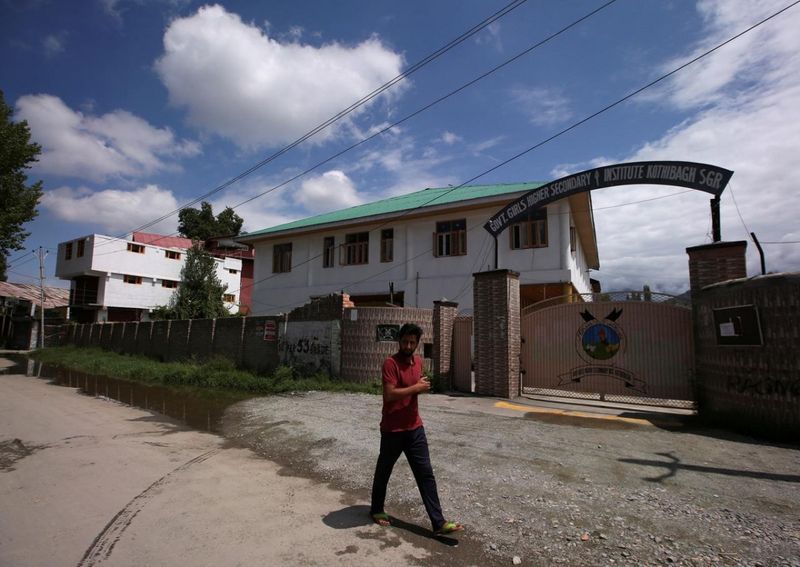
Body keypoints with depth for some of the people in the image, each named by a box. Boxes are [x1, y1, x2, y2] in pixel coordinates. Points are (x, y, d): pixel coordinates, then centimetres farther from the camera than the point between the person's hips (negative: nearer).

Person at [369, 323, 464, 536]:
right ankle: (376, 509, 36)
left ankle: (438, 522, 11)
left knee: (426, 474, 6)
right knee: (384, 471, 14)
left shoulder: (418, 361, 6)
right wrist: (416, 387, -19)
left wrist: (422, 386, -2)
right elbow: (389, 394, -26)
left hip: (415, 428, 6)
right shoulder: (391, 363, -18)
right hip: (392, 430, -6)